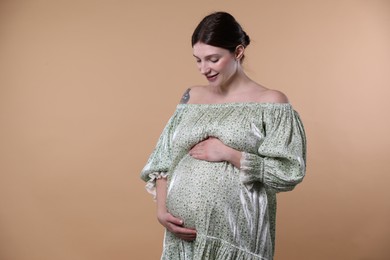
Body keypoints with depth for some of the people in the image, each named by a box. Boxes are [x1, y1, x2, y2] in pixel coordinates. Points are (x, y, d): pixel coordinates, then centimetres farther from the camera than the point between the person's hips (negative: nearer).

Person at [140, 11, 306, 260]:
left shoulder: (270, 102, -5)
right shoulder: (192, 97, 8)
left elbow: (289, 173, -11)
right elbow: (163, 160, 9)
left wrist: (227, 153, -15)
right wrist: (162, 209, -4)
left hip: (236, 239, -4)